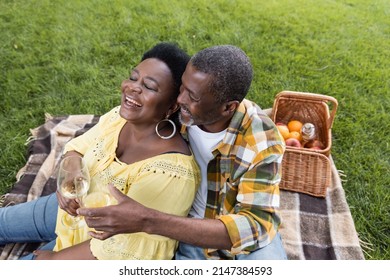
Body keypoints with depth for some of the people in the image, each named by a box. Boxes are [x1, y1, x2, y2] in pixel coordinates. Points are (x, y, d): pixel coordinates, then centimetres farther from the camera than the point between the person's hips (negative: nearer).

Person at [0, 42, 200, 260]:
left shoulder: (171, 170, -35)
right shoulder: (119, 116, -13)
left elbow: (123, 249, -28)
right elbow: (78, 147, 3)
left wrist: (53, 259, -16)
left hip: (103, 255, -6)